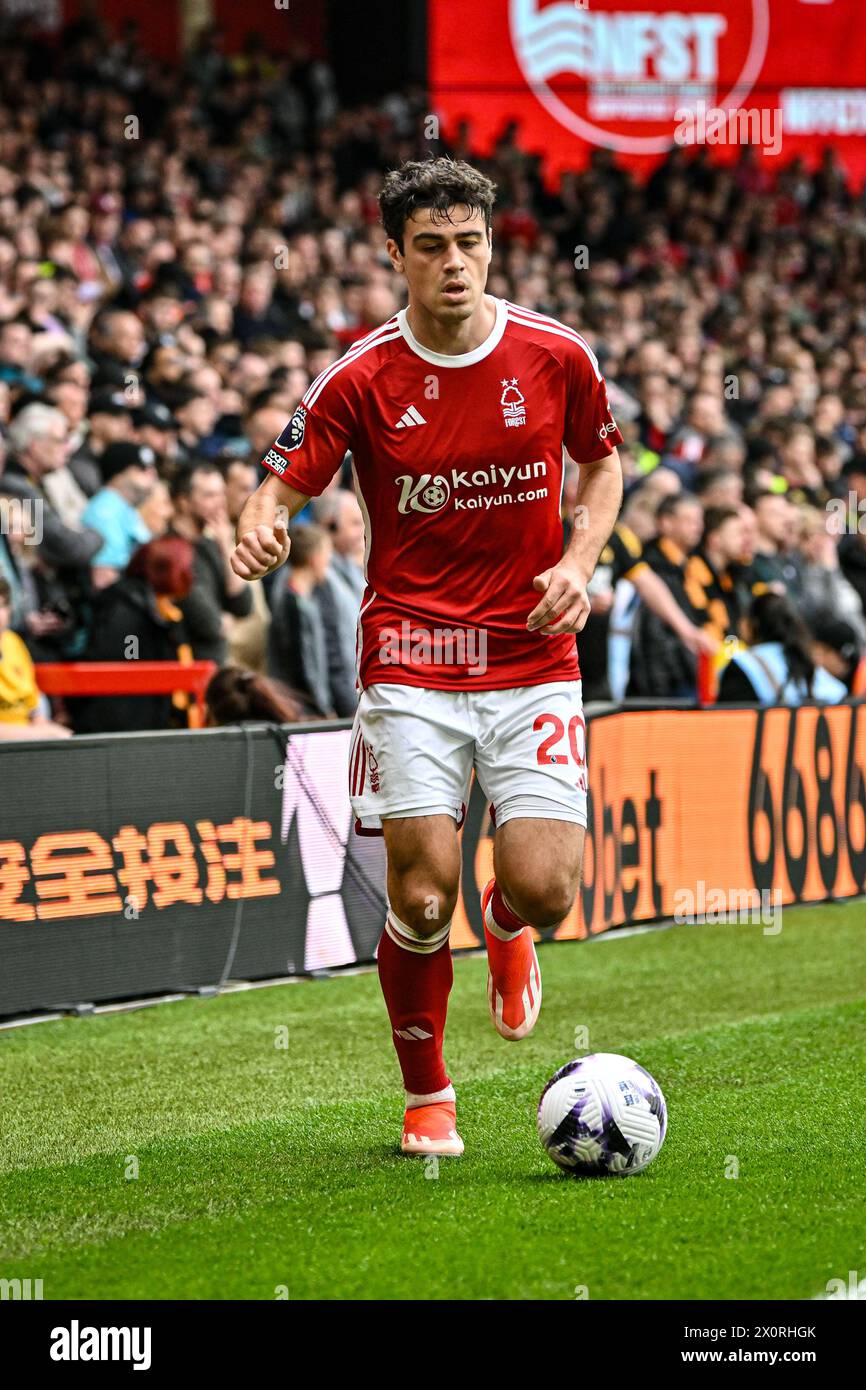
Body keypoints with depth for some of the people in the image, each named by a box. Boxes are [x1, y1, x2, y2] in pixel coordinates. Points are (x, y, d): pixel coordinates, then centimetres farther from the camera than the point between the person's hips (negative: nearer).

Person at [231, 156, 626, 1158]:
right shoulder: (362, 379, -5)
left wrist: (578, 562, -1)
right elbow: (283, 485, -3)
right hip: (411, 654, -1)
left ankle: (507, 927, 30)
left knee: (544, 890, -11)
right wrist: (260, 531, -27)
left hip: (533, 654, 1)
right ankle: (427, 1099, 14)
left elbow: (602, 463, 16)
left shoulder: (555, 355, 0)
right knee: (421, 897, -9)